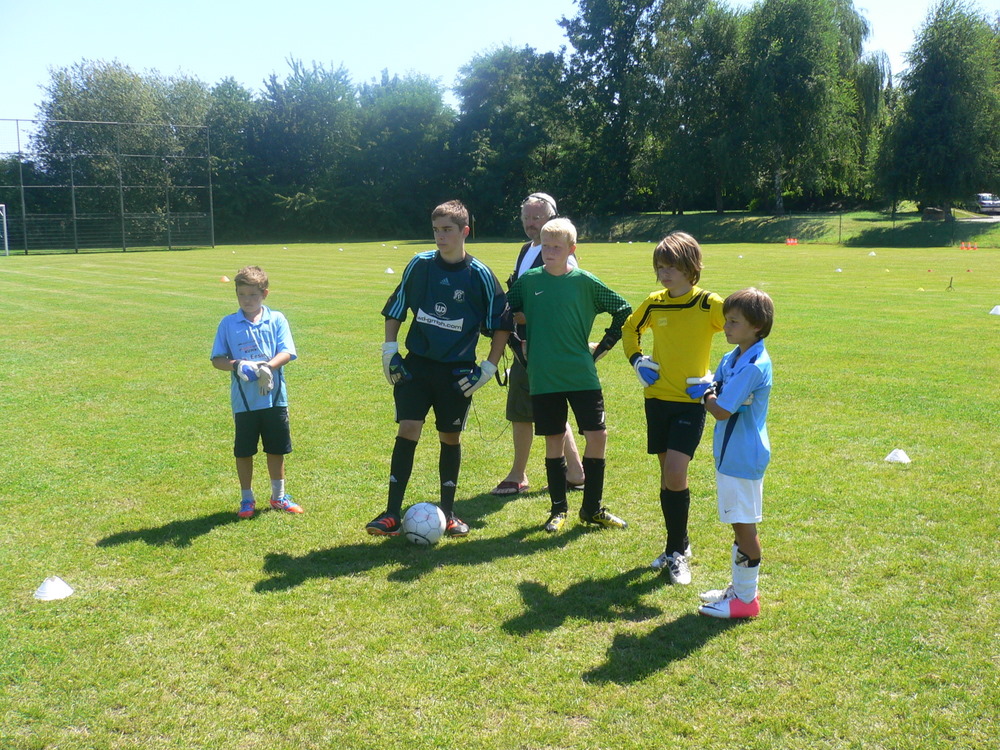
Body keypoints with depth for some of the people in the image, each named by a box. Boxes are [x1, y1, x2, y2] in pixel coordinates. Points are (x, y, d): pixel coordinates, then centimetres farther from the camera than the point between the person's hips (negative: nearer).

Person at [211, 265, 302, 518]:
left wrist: (267, 367, -25)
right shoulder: (228, 324, 1)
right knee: (244, 451, 8)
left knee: (277, 449, 12)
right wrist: (236, 366, -20)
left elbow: (287, 352, -7)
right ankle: (247, 499, 25)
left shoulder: (276, 319, 0)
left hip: (274, 396, 0)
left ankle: (278, 496, 28)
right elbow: (217, 359, 0)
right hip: (243, 400, 0)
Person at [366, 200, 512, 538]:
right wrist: (389, 351, 3)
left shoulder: (480, 275, -6)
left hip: (458, 371, -1)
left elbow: (501, 323, 1)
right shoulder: (419, 264, 0)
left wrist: (489, 367, -4)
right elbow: (394, 310, 11)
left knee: (451, 438, 8)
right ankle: (392, 514, -2)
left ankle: (448, 512, 22)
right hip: (416, 365, 1)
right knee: (407, 431, -7)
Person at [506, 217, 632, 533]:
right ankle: (558, 509, 19)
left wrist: (603, 346, 6)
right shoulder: (528, 280, 2)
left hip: (583, 375, 0)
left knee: (597, 435, -3)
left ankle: (593, 508, 13)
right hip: (543, 377, 0)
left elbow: (623, 310, 9)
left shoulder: (585, 282, -1)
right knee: (554, 441, 6)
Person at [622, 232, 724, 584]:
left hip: (691, 401, -4)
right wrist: (636, 359, 4)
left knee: (675, 474, -14)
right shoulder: (653, 304, 3)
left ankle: (677, 553, 3)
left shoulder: (708, 304, -10)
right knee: (668, 475, 11)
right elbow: (630, 329, 22)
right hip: (657, 398, 5)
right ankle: (678, 546, 27)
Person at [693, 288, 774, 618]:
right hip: (729, 454, 9)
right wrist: (708, 392, -9)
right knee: (738, 525, 19)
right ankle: (739, 587, 32)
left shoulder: (754, 367, -22)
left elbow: (721, 411, -24)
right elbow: (715, 393, 13)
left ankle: (746, 599, 13)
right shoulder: (730, 359, 7)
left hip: (743, 459, -9)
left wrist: (706, 394, -6)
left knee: (745, 526, 1)